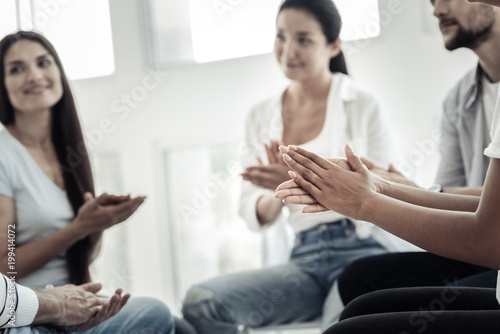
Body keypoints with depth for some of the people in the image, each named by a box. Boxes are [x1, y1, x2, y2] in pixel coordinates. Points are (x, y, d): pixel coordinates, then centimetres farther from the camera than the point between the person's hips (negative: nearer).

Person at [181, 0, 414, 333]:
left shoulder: (364, 106, 1)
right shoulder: (261, 117, 13)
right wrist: (279, 193, -12)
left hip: (362, 252, -4)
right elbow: (255, 217, 12)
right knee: (200, 302, -20)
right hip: (306, 259, 5)